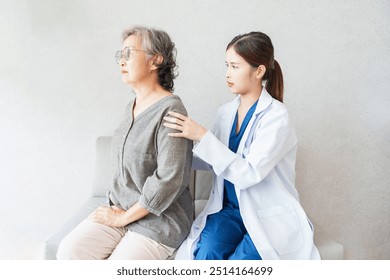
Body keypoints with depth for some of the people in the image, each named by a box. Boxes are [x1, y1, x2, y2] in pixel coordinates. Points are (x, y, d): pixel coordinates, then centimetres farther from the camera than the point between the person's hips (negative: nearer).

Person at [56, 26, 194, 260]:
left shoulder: (170, 110, -19)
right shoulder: (134, 106, 8)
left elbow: (168, 179, -23)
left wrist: (124, 216, -13)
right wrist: (115, 208, 5)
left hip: (159, 220, -7)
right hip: (120, 209, 7)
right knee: (69, 251, -8)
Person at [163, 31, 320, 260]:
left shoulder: (276, 116, -14)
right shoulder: (226, 112, 4)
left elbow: (249, 173, -23)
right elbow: (211, 161, 13)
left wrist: (202, 136, -25)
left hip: (270, 217, -4)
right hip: (229, 208, 4)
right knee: (207, 253, -24)